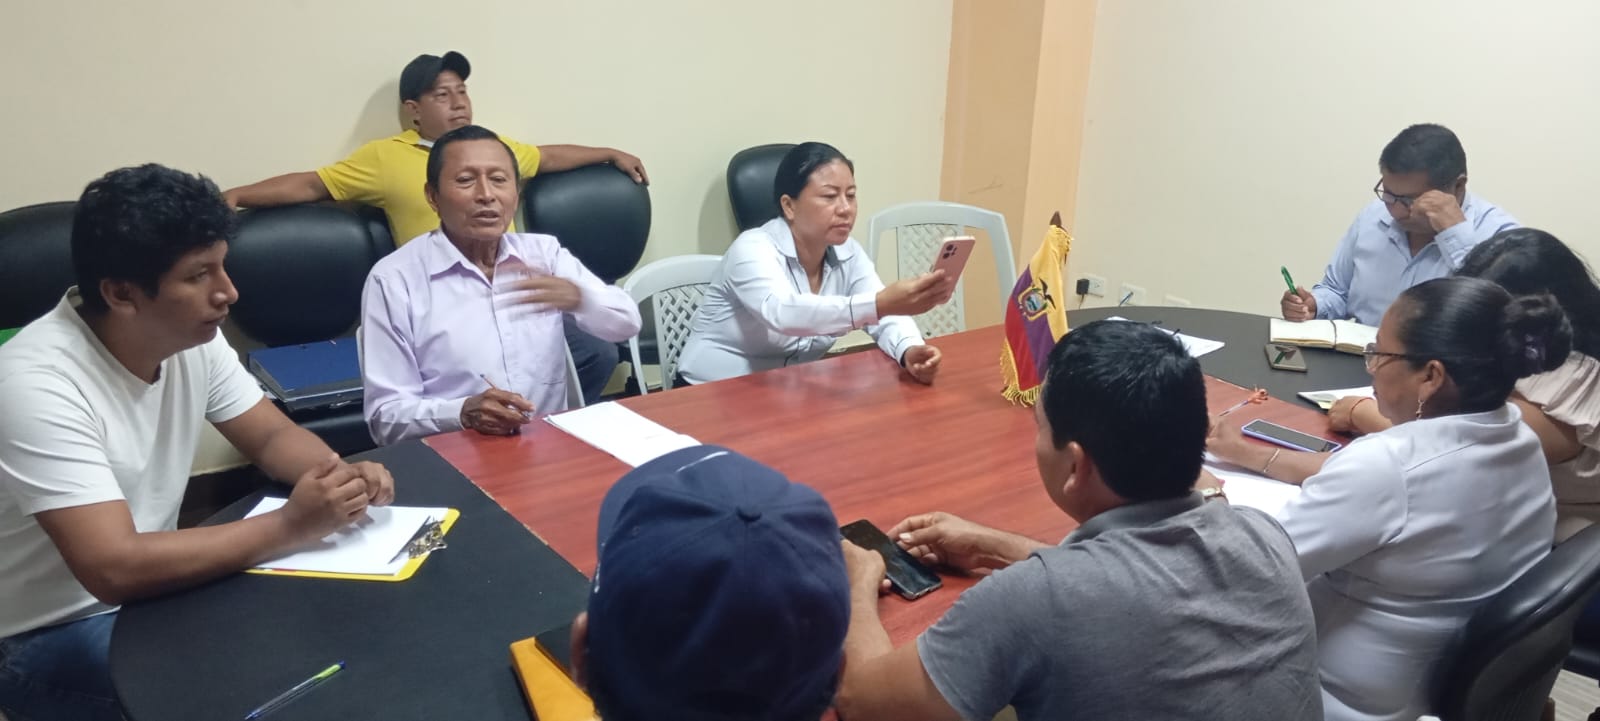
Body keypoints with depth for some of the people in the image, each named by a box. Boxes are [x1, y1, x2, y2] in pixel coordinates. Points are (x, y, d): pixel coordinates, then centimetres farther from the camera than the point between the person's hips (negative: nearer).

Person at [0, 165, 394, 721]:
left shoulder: (192, 336, -8)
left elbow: (272, 436, 2)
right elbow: (114, 570, -34)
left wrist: (341, 475, -19)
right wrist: (290, 526, -31)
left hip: (148, 587, 7)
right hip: (52, 635, -6)